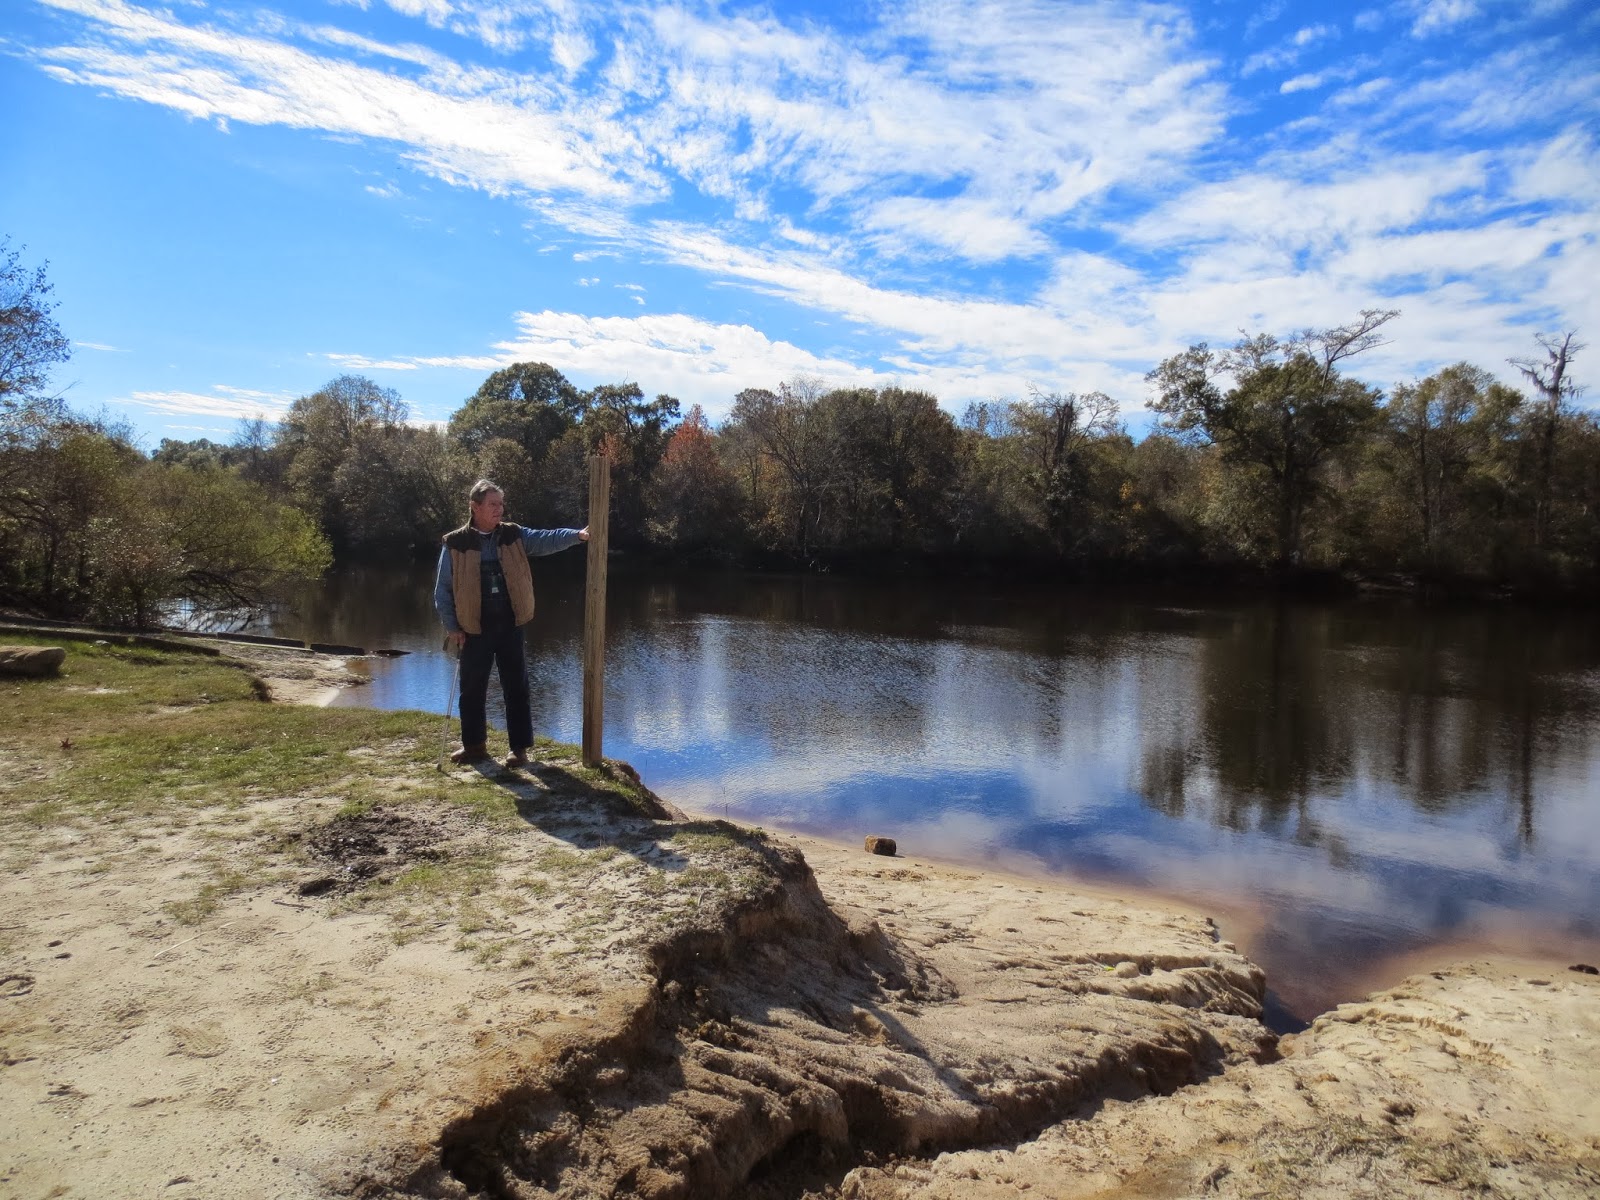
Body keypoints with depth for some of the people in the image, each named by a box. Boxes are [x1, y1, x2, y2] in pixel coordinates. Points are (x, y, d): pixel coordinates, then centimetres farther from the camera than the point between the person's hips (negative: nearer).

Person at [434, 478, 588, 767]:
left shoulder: (513, 535, 2)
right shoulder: (455, 544, -4)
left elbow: (546, 539, -12)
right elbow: (443, 590, 1)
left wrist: (576, 535, -30)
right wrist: (452, 628, -2)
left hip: (510, 626, 1)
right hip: (475, 630, -1)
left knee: (516, 688, 4)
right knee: (472, 689, 11)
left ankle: (520, 747, 14)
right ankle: (474, 745, 28)